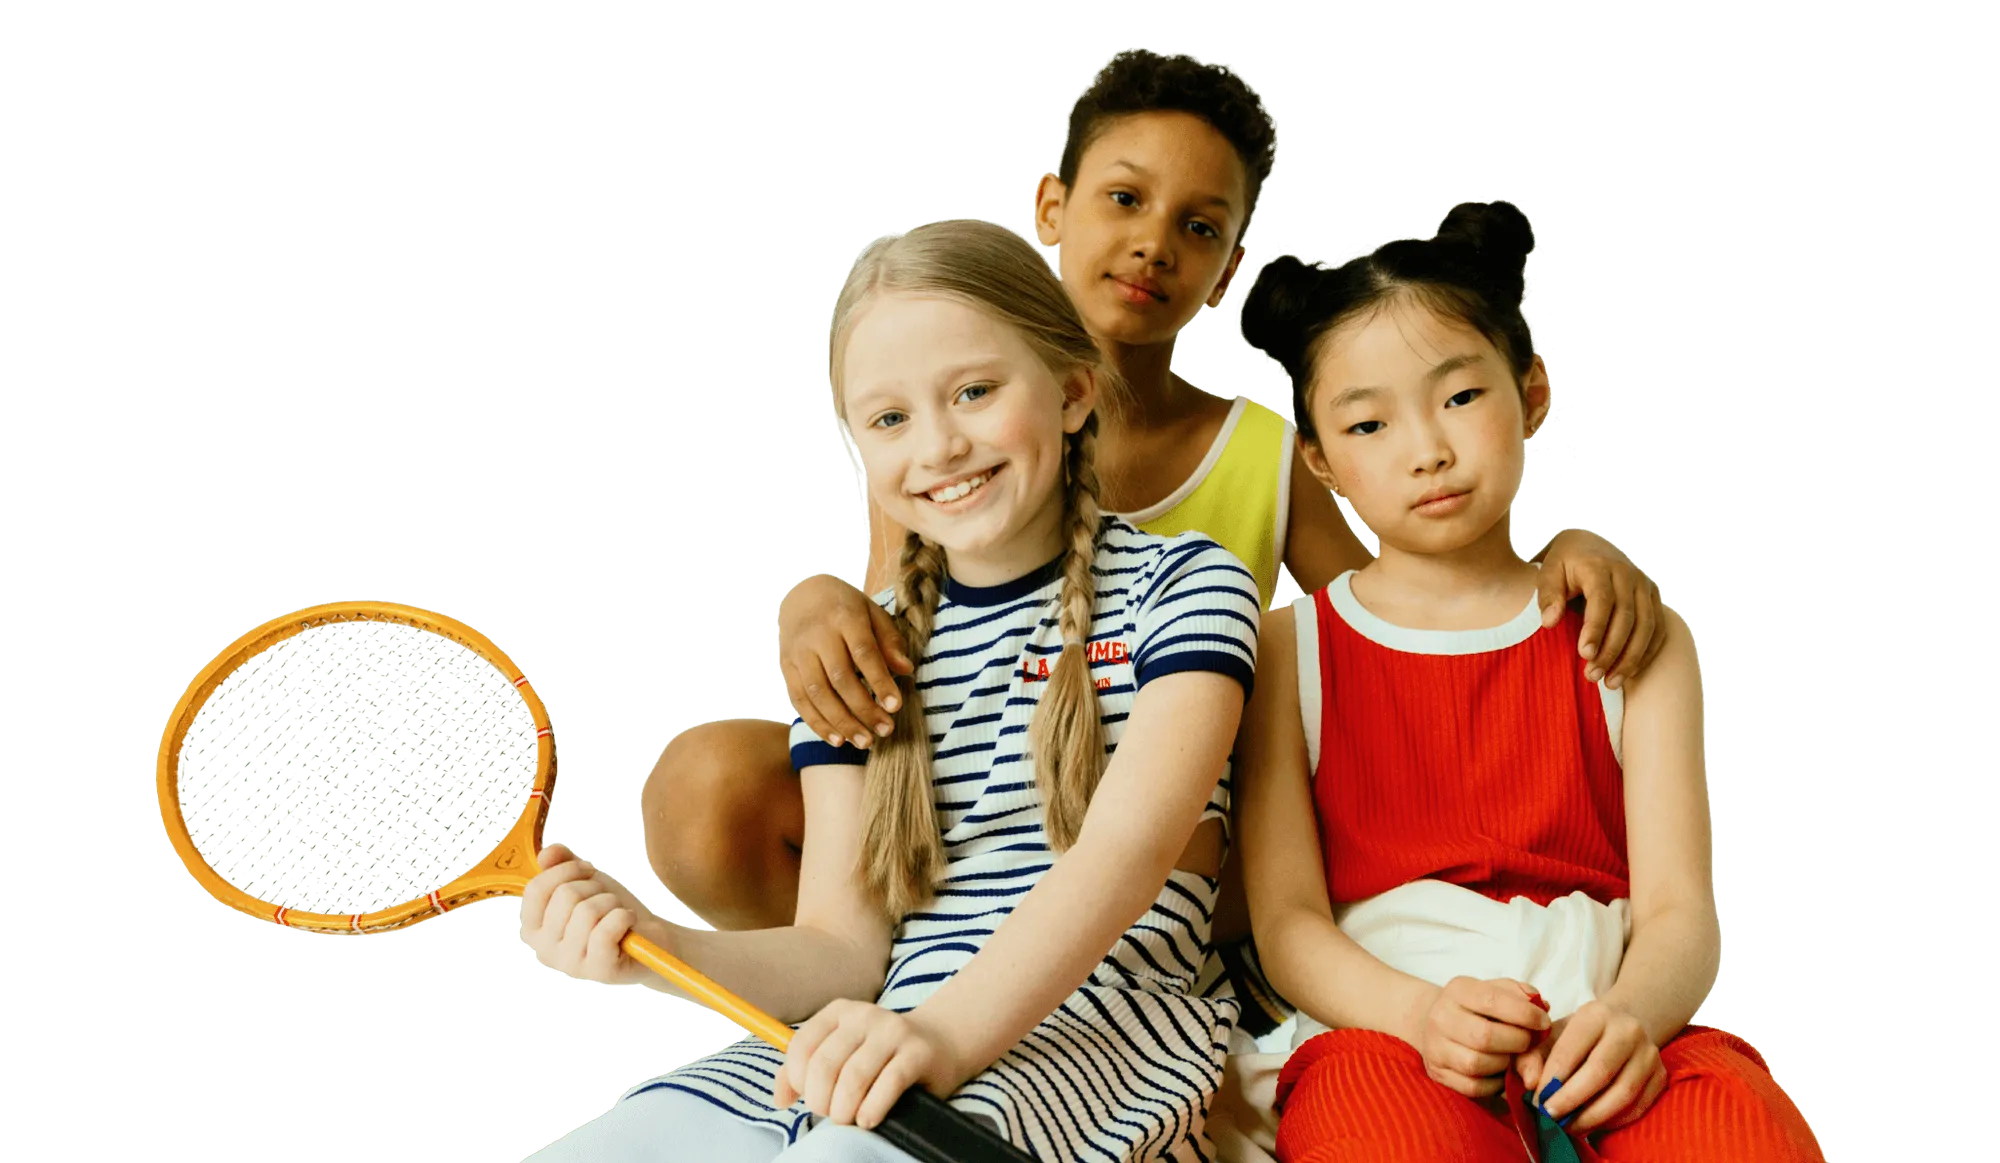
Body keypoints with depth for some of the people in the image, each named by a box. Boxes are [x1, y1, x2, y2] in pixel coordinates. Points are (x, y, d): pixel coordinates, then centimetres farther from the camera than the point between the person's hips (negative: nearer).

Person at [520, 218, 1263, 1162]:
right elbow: (843, 948, 9)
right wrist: (662, 949, -13)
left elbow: (1127, 848, -13)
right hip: (886, 1038, 5)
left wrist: (950, 1031, -30)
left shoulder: (1180, 585, 4)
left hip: (1093, 1024, -4)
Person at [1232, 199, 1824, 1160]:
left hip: (1602, 1049, 2)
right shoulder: (1292, 648, 12)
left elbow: (1678, 909, 5)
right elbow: (1284, 916, 2)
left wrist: (1629, 1015, -20)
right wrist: (1420, 1012, -20)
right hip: (1386, 1034, -2)